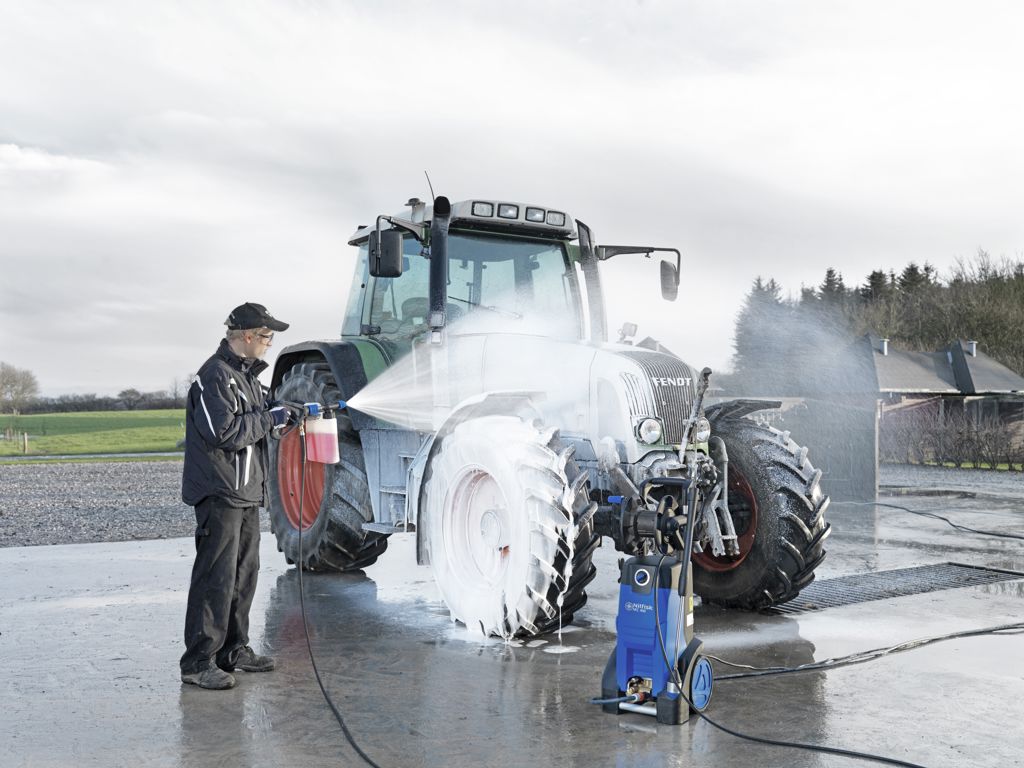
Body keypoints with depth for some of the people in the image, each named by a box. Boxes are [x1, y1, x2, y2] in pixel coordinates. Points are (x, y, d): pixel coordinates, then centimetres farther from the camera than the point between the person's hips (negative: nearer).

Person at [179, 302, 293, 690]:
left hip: (246, 492, 10)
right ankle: (199, 662, -3)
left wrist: (281, 415, 9)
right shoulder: (215, 375, -16)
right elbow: (224, 433, -24)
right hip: (220, 494, -10)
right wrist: (268, 419, -16)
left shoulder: (246, 373, 17)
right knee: (216, 577, -8)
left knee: (244, 573, 15)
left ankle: (234, 649, 25)